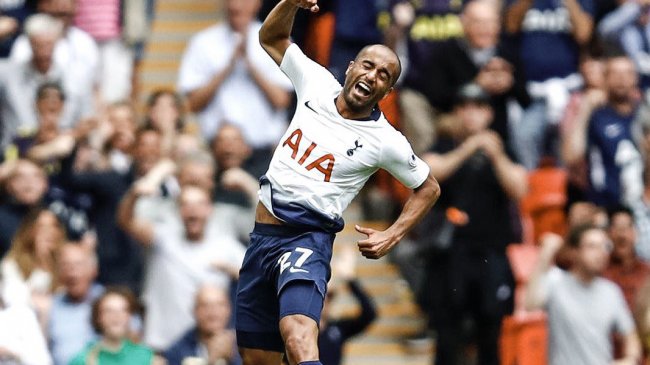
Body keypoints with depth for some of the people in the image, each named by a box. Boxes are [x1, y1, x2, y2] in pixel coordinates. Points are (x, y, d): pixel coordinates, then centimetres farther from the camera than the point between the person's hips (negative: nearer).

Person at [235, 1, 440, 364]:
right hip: (262, 237, 6)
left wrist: (392, 236, -2)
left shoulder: (385, 141, -7)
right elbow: (272, 37, 16)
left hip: (308, 240, -6)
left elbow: (429, 187, 8)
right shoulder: (318, 84, 4)